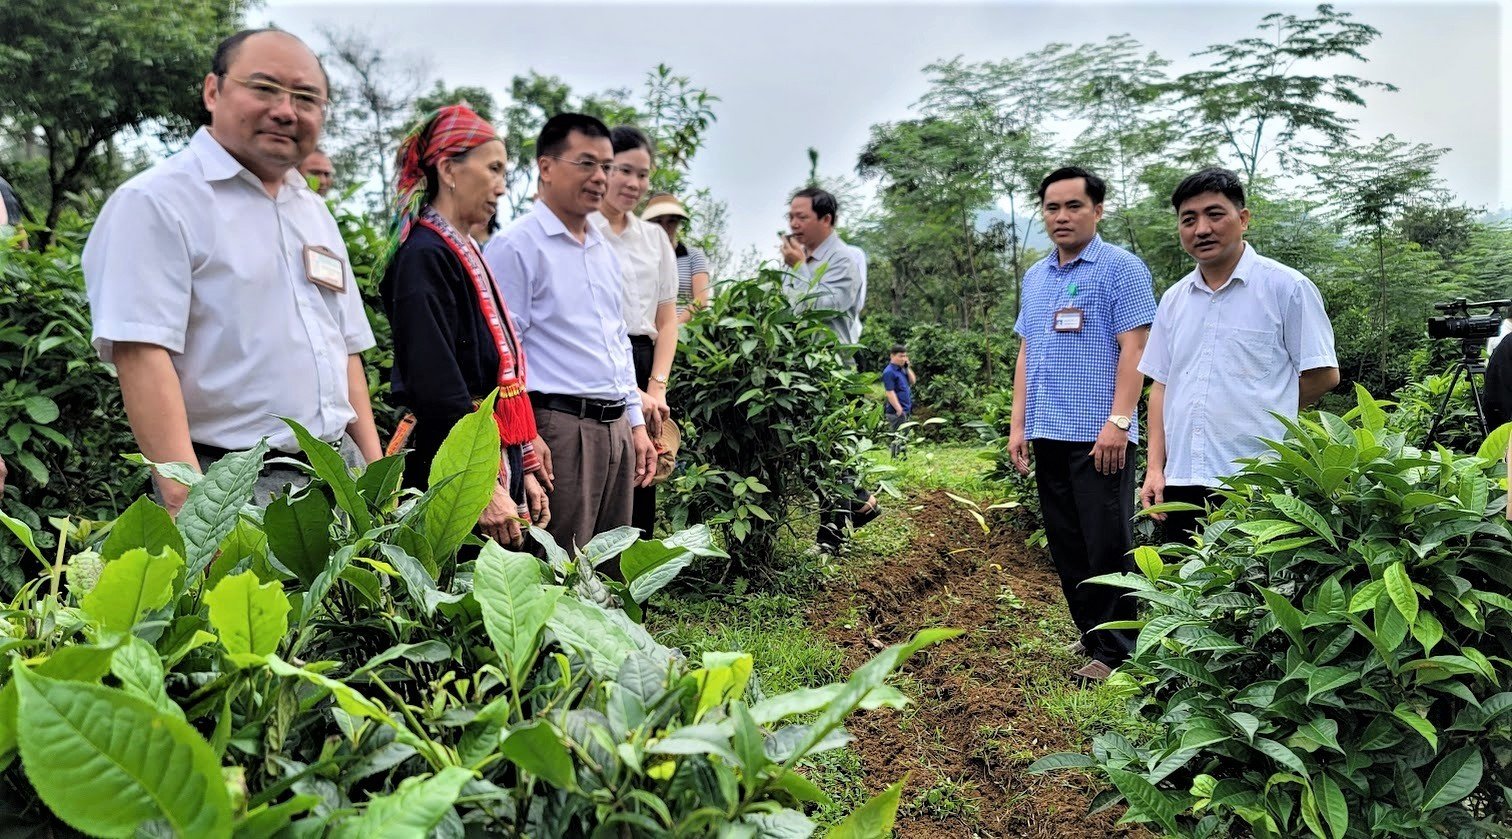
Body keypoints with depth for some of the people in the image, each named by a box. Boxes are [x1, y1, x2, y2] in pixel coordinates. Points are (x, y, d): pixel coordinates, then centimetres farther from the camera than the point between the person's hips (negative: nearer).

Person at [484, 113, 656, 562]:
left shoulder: (605, 252, 18)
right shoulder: (515, 246, -7)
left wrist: (636, 424, 19)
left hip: (616, 428, 8)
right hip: (560, 427, -8)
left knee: (614, 570, 14)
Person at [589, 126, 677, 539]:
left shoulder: (655, 238, 15)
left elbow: (667, 320, 13)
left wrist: (656, 388, -1)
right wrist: (629, 389, -14)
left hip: (645, 371, 5)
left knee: (641, 492, 7)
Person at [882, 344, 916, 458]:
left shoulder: (902, 369, 13)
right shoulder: (889, 372, -14)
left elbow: (913, 381, 17)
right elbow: (890, 393, -18)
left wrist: (907, 367, 5)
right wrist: (899, 410, -21)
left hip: (906, 410, 9)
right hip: (896, 412, -9)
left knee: (902, 438, 14)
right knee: (898, 439, -8)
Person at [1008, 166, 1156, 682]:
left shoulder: (1121, 268, -3)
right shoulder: (1034, 277, 17)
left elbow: (1133, 348, -10)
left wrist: (1118, 421, -18)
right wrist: (1018, 424, 12)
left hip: (1099, 435, -7)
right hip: (1047, 434, 7)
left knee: (1107, 544, -3)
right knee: (1066, 544, 12)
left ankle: (1115, 650, 7)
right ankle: (1090, 634, 24)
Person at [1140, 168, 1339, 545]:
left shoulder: (1287, 287, -2)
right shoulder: (1174, 299, 14)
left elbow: (1323, 375, -1)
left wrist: (1261, 417, 6)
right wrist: (1155, 468, 7)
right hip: (1182, 483, 5)